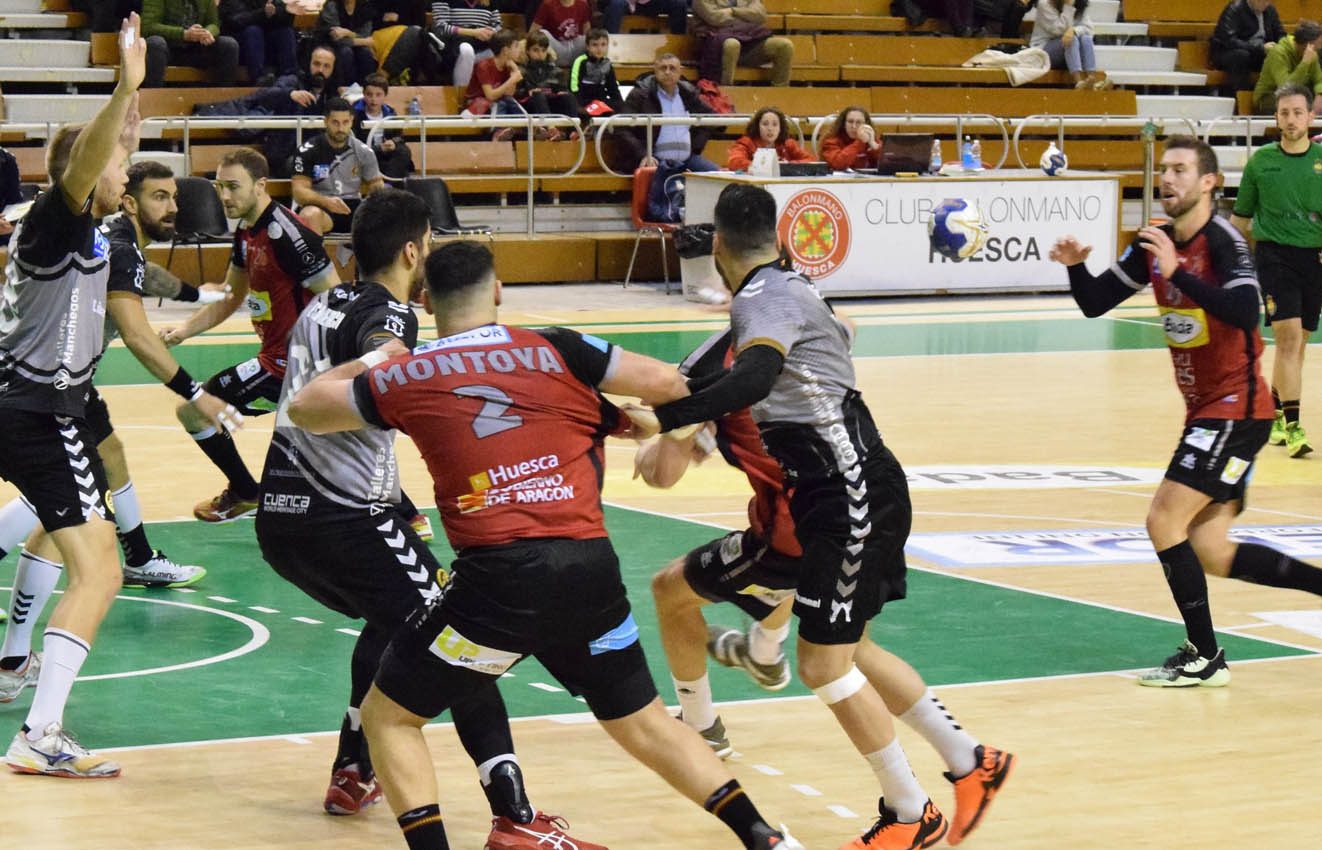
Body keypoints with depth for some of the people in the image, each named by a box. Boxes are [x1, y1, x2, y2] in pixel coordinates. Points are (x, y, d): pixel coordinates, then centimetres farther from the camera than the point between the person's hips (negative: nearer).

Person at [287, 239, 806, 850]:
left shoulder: (406, 377, 6)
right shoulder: (557, 350, 8)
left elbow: (304, 409, 20)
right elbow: (670, 383, 11)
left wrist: (369, 363, 36)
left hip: (498, 576, -3)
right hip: (592, 568, 3)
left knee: (387, 715, 13)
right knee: (640, 720, 22)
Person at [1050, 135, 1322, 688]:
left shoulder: (1222, 240, -16)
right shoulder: (1154, 244, 7)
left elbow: (1245, 312, -32)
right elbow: (1095, 304, 9)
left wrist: (1178, 274, -35)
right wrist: (1075, 266, -10)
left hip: (1235, 408, -9)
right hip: (1205, 410, 9)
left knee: (1164, 521, -13)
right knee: (1211, 554, 7)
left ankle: (1204, 657, -2)